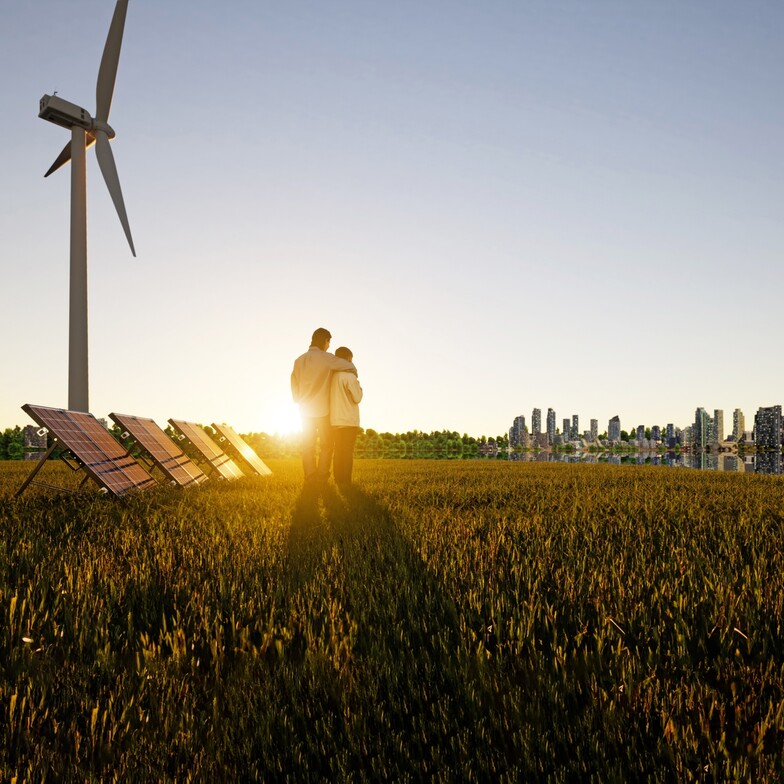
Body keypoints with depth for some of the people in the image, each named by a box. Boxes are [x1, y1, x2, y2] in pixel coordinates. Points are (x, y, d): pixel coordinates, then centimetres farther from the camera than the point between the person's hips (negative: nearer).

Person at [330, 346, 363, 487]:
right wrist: (359, 386, 7)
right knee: (347, 451, -3)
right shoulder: (349, 375, -11)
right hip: (349, 421, -6)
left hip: (334, 420, 7)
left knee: (338, 450, 12)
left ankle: (338, 480, 12)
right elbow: (357, 398, -11)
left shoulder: (331, 375, 9)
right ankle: (345, 481, -5)